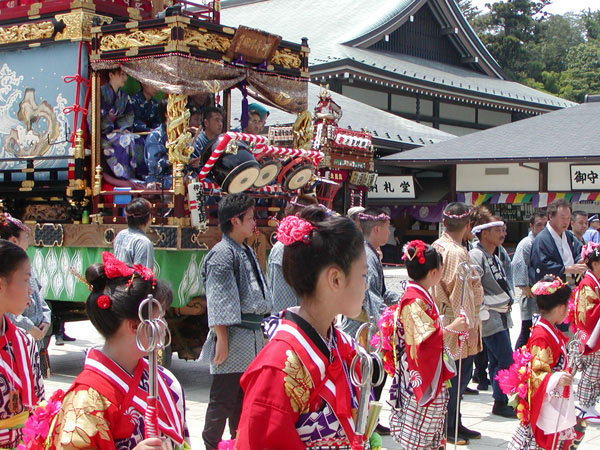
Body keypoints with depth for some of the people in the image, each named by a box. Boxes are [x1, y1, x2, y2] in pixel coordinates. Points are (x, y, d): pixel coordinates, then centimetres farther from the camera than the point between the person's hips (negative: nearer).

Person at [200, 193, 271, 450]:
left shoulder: (246, 252, 16)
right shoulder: (222, 254, -12)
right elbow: (218, 302, -17)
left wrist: (260, 331, 20)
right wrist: (222, 339, -20)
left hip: (252, 335, 9)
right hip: (234, 336, -9)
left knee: (244, 399, 17)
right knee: (223, 399, -2)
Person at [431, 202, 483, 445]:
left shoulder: (437, 247, 7)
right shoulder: (456, 253, -21)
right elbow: (460, 294, -21)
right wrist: (470, 326, -15)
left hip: (444, 320, 9)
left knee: (460, 375, 17)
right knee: (458, 376, 1)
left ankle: (454, 423, 25)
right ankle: (447, 427, 11)